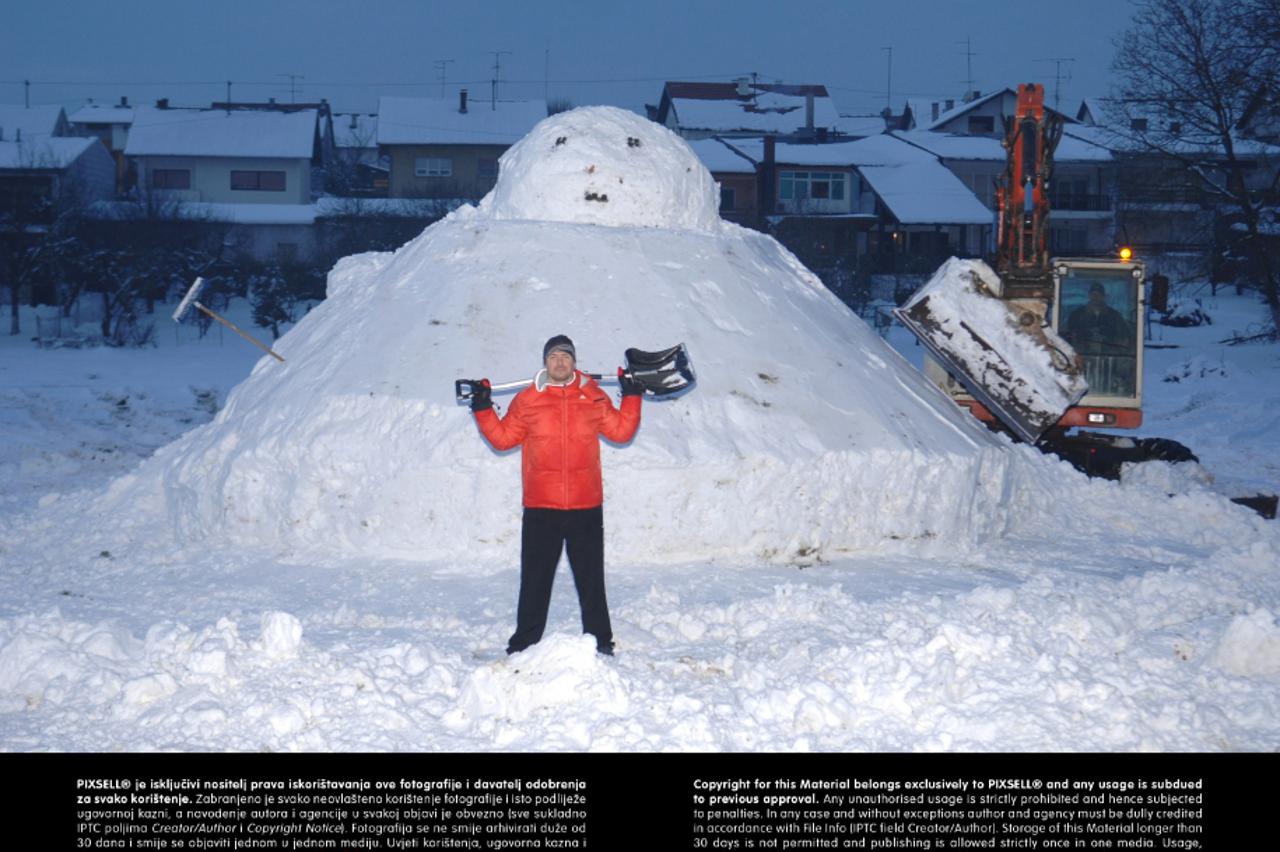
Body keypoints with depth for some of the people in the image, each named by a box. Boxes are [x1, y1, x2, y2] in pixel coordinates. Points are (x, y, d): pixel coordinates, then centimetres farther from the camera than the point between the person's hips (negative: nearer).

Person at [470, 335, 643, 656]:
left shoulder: (594, 398, 6)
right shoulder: (527, 400, 4)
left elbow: (621, 431, 13)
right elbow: (502, 437, 10)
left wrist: (632, 398, 7)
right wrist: (483, 411, -1)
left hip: (586, 508, 0)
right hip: (540, 508, 0)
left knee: (591, 579, 9)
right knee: (535, 579, 5)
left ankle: (600, 642, 17)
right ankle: (525, 643, 13)